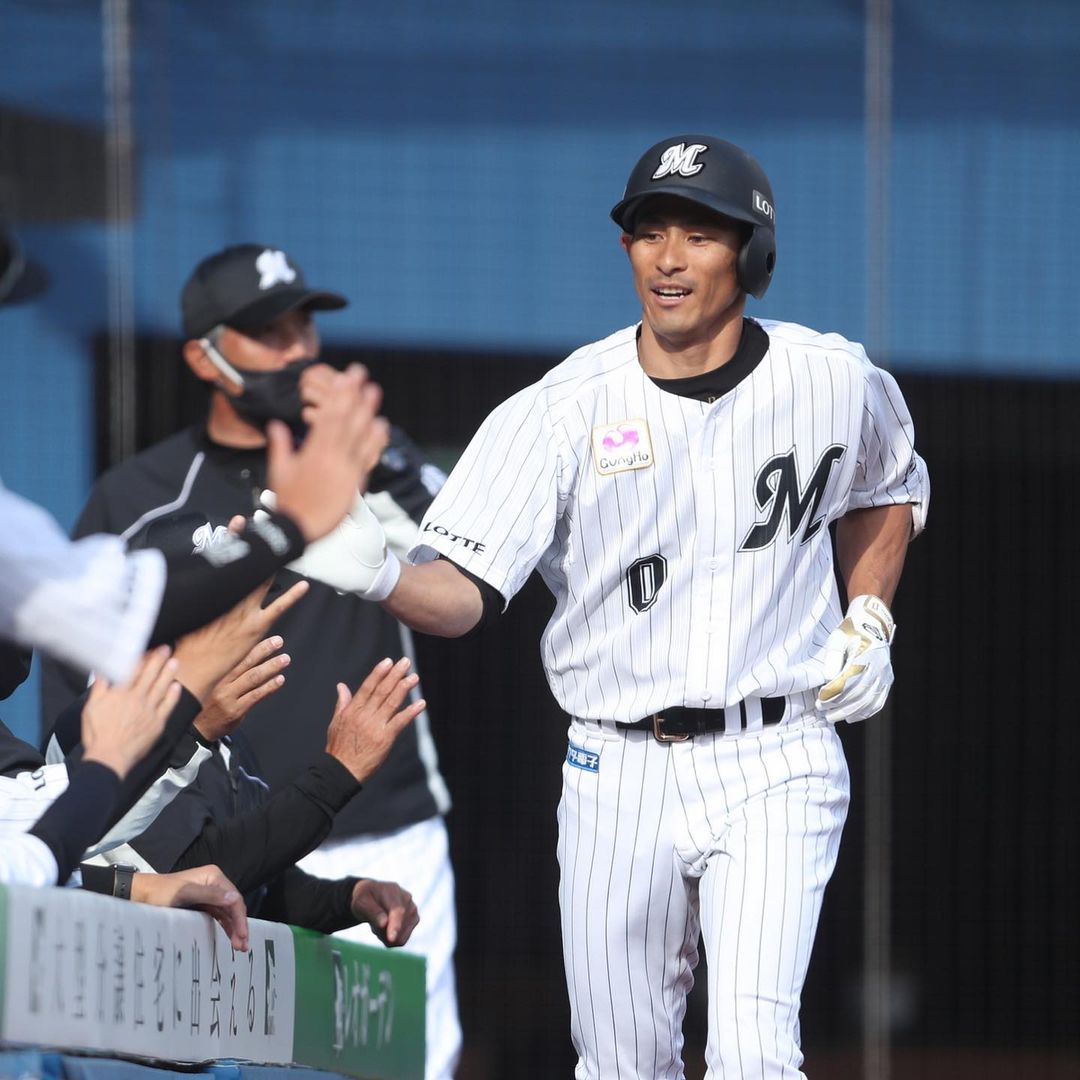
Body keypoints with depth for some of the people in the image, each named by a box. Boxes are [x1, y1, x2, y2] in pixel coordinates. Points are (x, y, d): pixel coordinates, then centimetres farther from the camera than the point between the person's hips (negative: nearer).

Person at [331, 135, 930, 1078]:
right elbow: (463, 593, -17)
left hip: (775, 766, -1)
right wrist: (382, 576, -39)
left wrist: (868, 621, 6)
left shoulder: (835, 382, -3)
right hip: (619, 775, 1)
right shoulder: (565, 408, -9)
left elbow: (891, 492, 21)